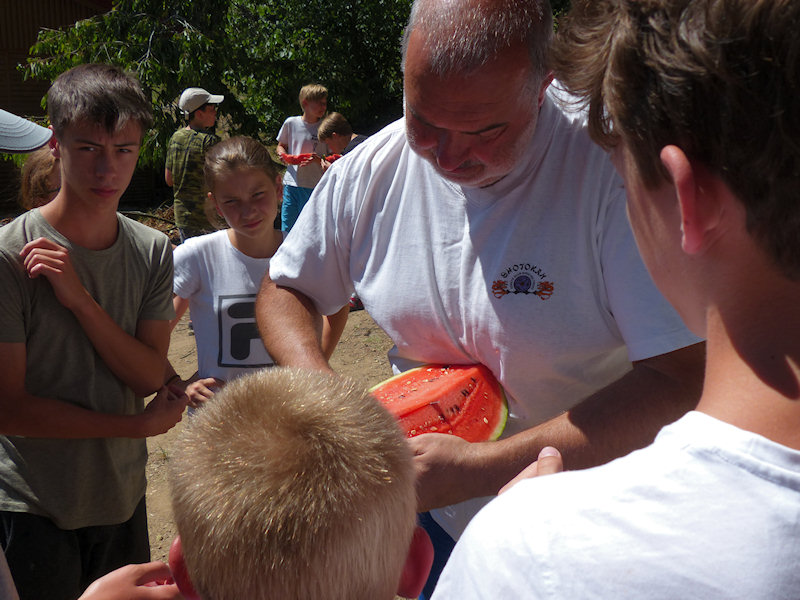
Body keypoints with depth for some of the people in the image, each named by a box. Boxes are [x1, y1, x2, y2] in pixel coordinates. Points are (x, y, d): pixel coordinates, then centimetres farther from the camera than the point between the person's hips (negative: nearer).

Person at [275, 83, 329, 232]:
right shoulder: (291, 123, 3)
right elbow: (280, 146, 19)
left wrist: (318, 159, -18)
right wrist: (282, 154, -4)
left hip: (315, 186, -1)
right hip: (292, 183, 1)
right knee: (287, 229, 5)